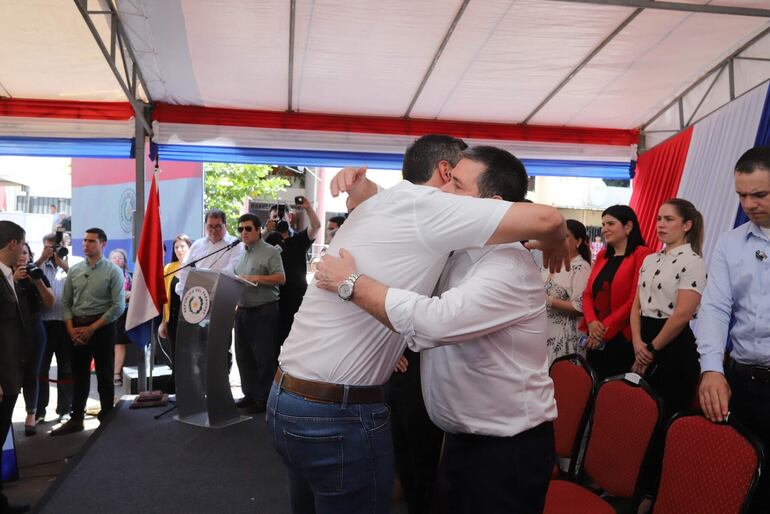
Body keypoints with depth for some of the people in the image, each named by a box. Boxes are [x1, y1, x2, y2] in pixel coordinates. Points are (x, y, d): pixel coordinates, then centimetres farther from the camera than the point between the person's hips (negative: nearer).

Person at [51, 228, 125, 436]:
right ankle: (76, 419, 23)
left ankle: (106, 419, 17)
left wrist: (91, 328, -14)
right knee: (79, 375, 12)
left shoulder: (113, 271, -7)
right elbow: (65, 303, 8)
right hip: (77, 328, 4)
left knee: (104, 376, 6)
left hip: (102, 327, -4)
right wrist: (71, 329, -5)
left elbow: (118, 306, -12)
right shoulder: (74, 270, 7)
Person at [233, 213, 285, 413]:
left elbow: (281, 278, -14)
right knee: (243, 355, 12)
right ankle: (249, 394, 24)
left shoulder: (270, 252, -5)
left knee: (263, 357, -2)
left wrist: (256, 278, -21)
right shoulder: (242, 254, 18)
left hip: (264, 310, -8)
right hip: (243, 310, 8)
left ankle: (263, 398, 6)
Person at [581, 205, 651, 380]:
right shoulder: (602, 255, 15)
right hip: (595, 339, 6)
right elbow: (588, 293, 11)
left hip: (622, 338, -6)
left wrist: (605, 328, -12)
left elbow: (635, 300, -15)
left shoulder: (641, 254, -8)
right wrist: (592, 322, -7)